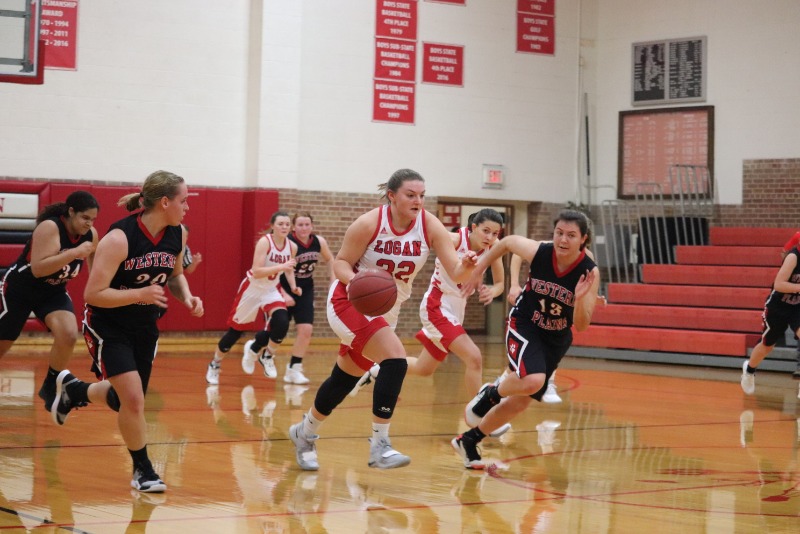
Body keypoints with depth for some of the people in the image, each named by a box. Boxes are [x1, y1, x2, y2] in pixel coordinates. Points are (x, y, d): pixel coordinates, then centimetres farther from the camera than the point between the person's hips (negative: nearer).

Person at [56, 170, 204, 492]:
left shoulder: (177, 235, -6)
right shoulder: (120, 238, -25)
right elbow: (92, 294, -25)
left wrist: (187, 297, -6)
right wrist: (139, 294, -36)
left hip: (145, 327, 7)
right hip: (108, 327, -7)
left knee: (129, 399, 16)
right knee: (133, 399, -17)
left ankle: (74, 389, 46)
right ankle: (142, 469, 5)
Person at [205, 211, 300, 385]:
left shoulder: (292, 247, -8)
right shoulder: (264, 242, -24)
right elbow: (257, 272, -32)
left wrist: (293, 286, -6)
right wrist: (281, 267, -42)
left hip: (271, 290, 4)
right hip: (253, 288, -4)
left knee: (282, 323, -22)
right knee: (236, 330, 6)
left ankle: (266, 355, 5)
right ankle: (215, 364, 29)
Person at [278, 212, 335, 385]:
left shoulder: (319, 242, -8)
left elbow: (329, 259, 12)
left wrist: (334, 280, 1)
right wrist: (283, 294, -29)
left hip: (305, 290, 4)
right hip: (285, 289, -4)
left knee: (306, 330, -8)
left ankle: (293, 370, 3)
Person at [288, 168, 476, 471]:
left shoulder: (429, 225, -12)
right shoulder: (369, 224, -20)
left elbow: (454, 273, -19)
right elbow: (341, 262, -11)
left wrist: (466, 266, -42)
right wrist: (355, 281, -32)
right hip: (350, 302, -5)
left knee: (345, 379, 16)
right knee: (395, 360, -26)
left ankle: (305, 433, 39)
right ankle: (379, 446, -21)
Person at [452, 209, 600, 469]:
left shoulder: (590, 273, -22)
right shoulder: (538, 252, -22)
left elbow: (581, 326, -19)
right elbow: (507, 242, 0)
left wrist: (580, 299, -38)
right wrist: (477, 270, 4)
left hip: (556, 340, 3)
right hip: (524, 325, -3)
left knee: (520, 402, 8)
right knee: (532, 381, -31)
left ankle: (468, 441, 28)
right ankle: (489, 394, 1)